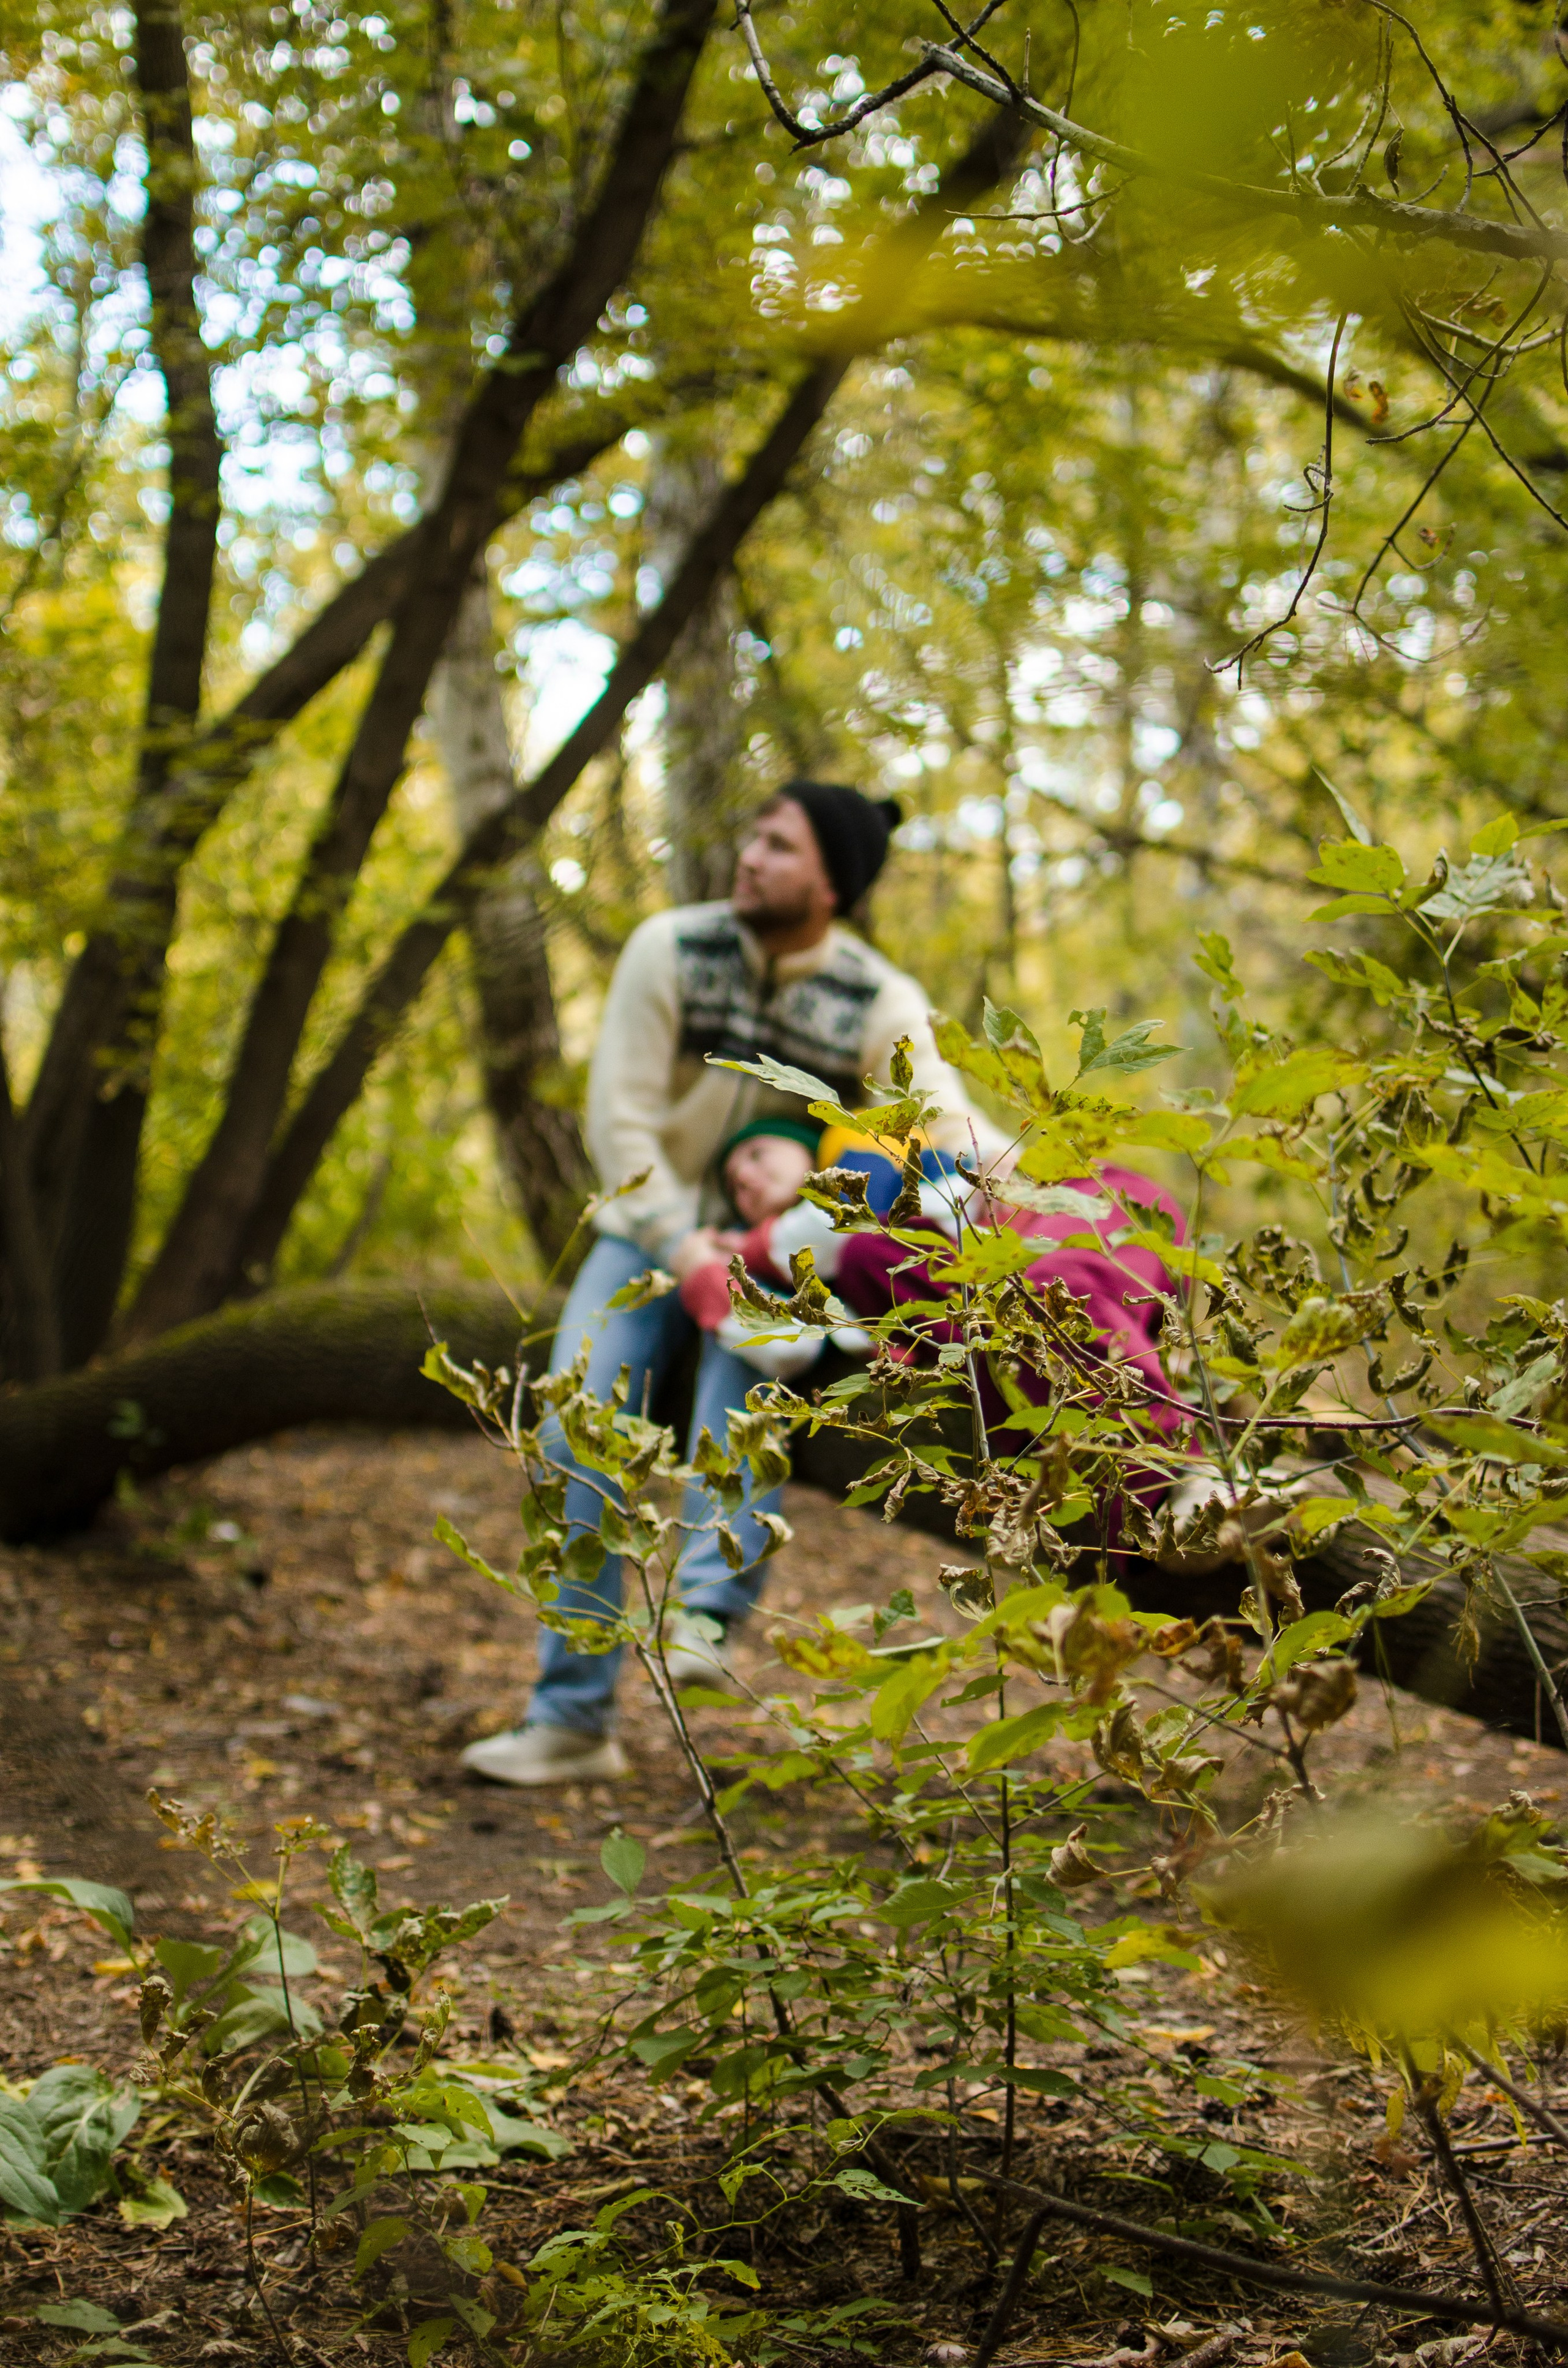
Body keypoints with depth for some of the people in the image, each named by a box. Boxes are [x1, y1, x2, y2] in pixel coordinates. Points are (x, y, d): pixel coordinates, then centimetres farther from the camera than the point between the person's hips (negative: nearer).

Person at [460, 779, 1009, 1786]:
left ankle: (709, 1608, -39)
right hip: (651, 1227, 1)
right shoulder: (671, 950, -14)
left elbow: (947, 1119, -25)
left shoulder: (880, 1004, -14)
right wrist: (679, 1243, -23)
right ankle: (574, 1719, -5)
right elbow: (620, 1115, -14)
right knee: (577, 1438, -13)